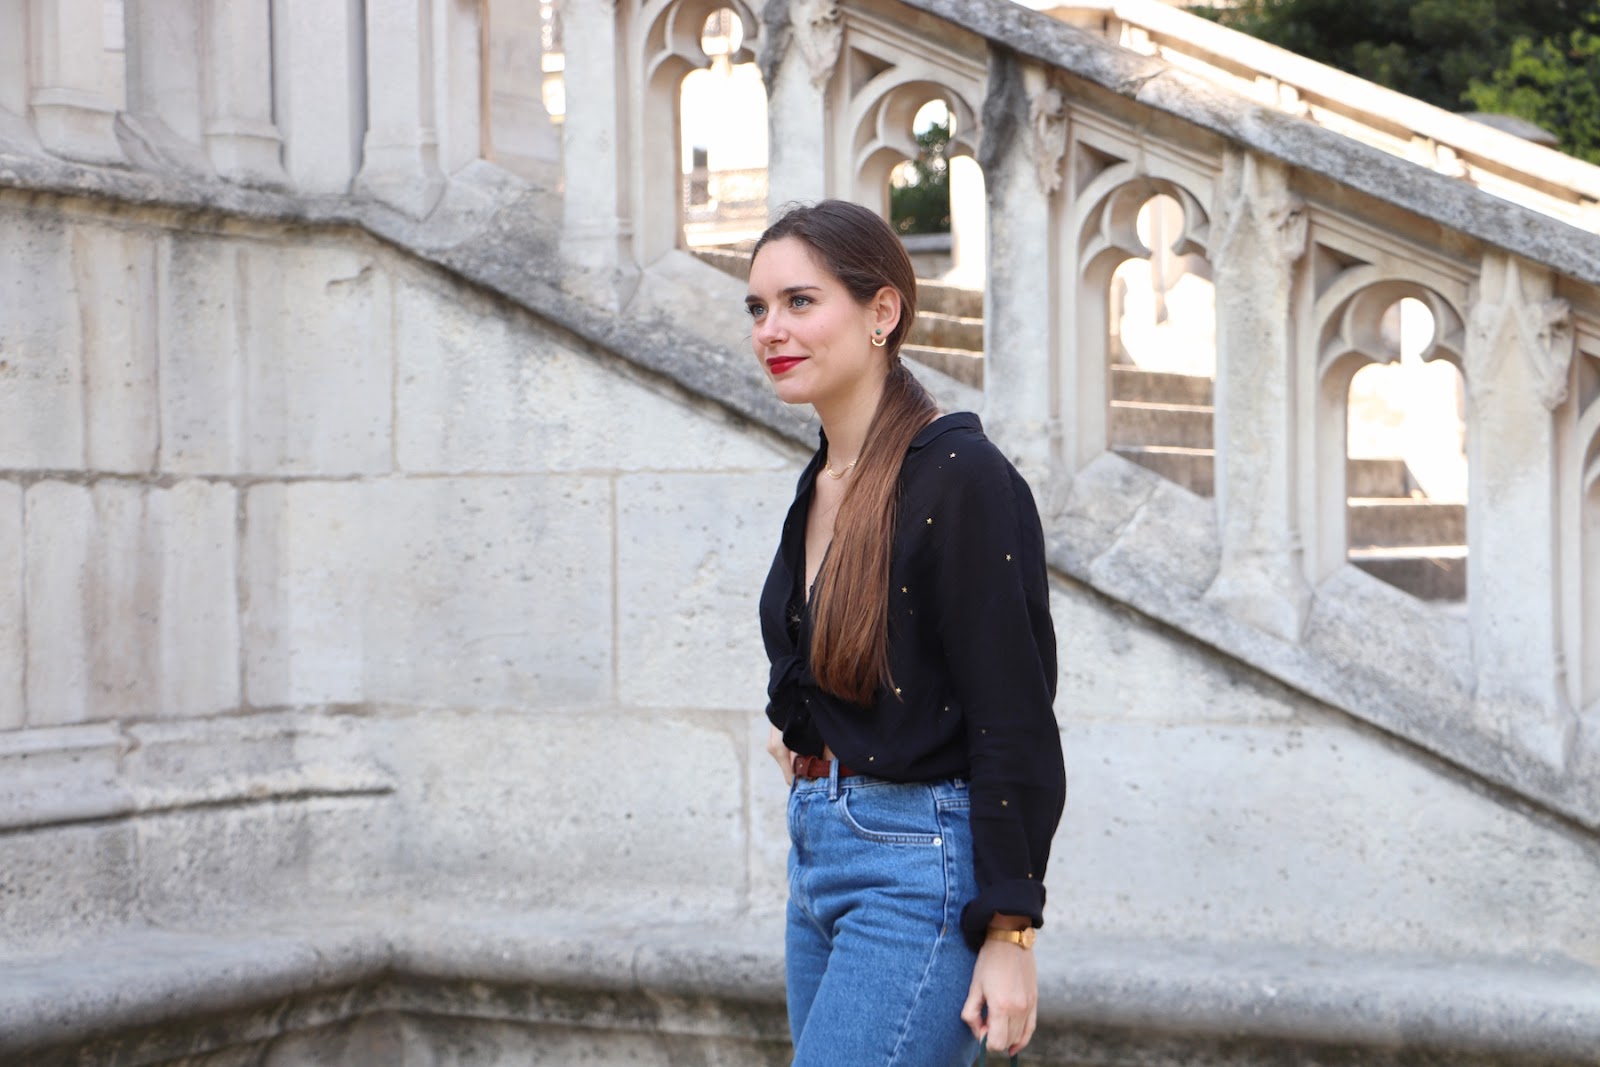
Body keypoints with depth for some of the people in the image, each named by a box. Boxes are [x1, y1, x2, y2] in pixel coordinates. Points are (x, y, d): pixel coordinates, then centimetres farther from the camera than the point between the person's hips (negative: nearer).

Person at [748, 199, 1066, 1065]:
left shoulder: (961, 479, -15)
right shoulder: (822, 483, 10)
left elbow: (1013, 726, -17)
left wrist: (1010, 933, -19)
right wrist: (800, 730, 13)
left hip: (921, 867, -9)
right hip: (819, 857, 9)